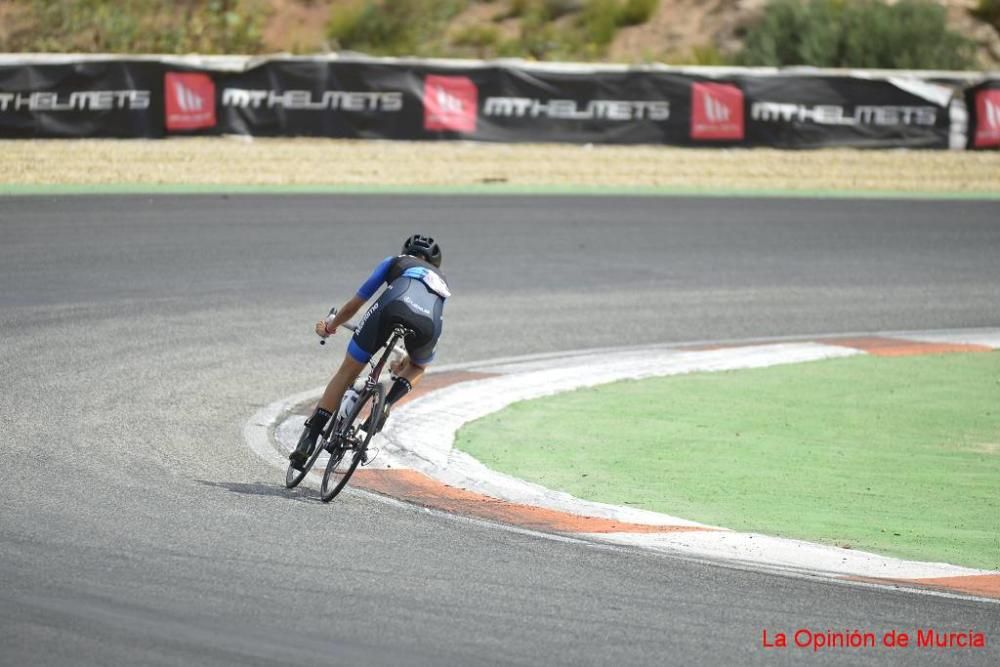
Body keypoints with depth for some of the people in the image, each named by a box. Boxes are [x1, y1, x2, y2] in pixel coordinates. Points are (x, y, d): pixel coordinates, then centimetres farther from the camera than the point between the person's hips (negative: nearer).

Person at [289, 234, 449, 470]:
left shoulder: (395, 262, 36)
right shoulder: (441, 281, 44)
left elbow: (354, 304, 39)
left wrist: (330, 326, 58)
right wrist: (405, 362, 66)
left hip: (394, 306, -2)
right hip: (428, 322, 2)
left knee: (347, 372, 12)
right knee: (418, 368, 36)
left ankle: (308, 440, 4)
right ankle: (387, 404, 8)